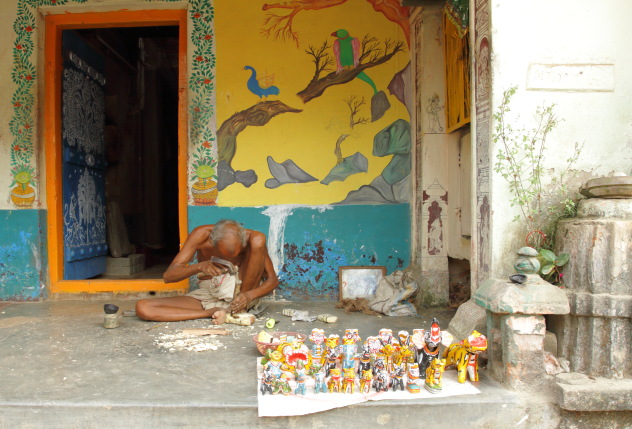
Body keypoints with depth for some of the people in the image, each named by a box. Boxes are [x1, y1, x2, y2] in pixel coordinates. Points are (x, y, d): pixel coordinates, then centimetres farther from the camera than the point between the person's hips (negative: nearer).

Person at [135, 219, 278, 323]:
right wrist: (199, 267, -38)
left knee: (258, 240, -26)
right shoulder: (201, 235, -18)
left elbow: (273, 279, -13)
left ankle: (240, 310, -19)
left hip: (241, 293, -1)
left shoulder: (251, 238, -18)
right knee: (142, 308, -18)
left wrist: (249, 295, -33)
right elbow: (168, 276, -18)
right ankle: (212, 312, -22)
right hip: (207, 295, 2)